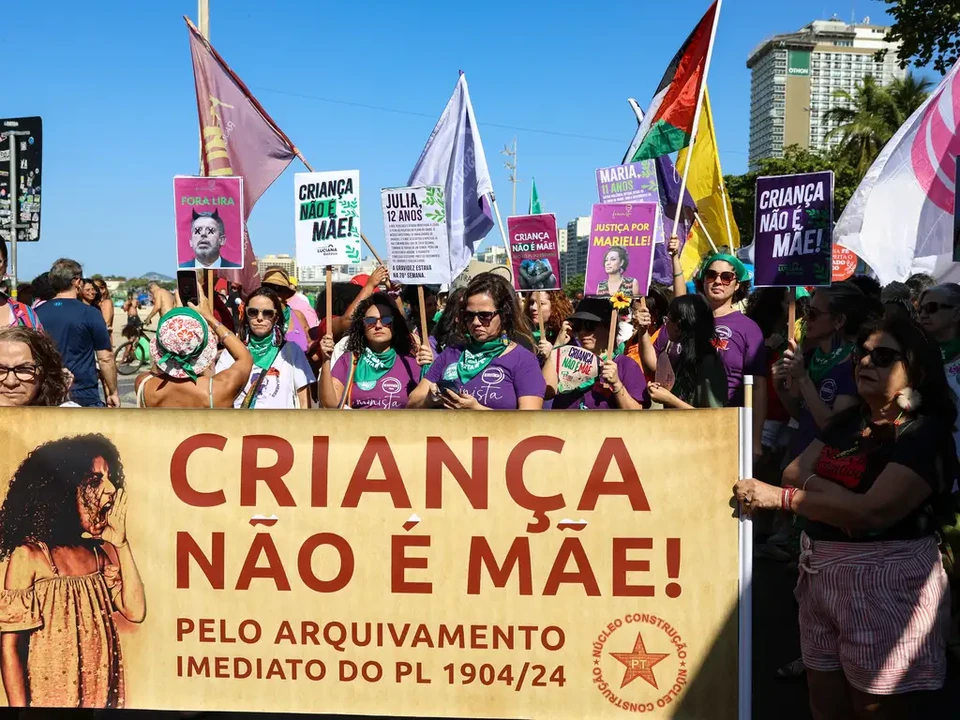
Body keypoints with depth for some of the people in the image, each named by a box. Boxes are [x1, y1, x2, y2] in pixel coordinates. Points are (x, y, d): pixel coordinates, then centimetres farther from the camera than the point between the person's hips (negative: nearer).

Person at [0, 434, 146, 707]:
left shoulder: (102, 551, 3)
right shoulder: (30, 555, -13)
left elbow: (135, 612, -5)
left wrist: (121, 544, -7)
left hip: (103, 697, 5)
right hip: (52, 698, -5)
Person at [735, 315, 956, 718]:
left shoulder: (925, 434, -15)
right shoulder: (850, 421, 12)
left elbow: (873, 512, -25)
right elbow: (794, 472, 6)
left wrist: (778, 498, -21)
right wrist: (819, 486, -17)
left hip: (884, 582, -8)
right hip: (821, 573, 8)